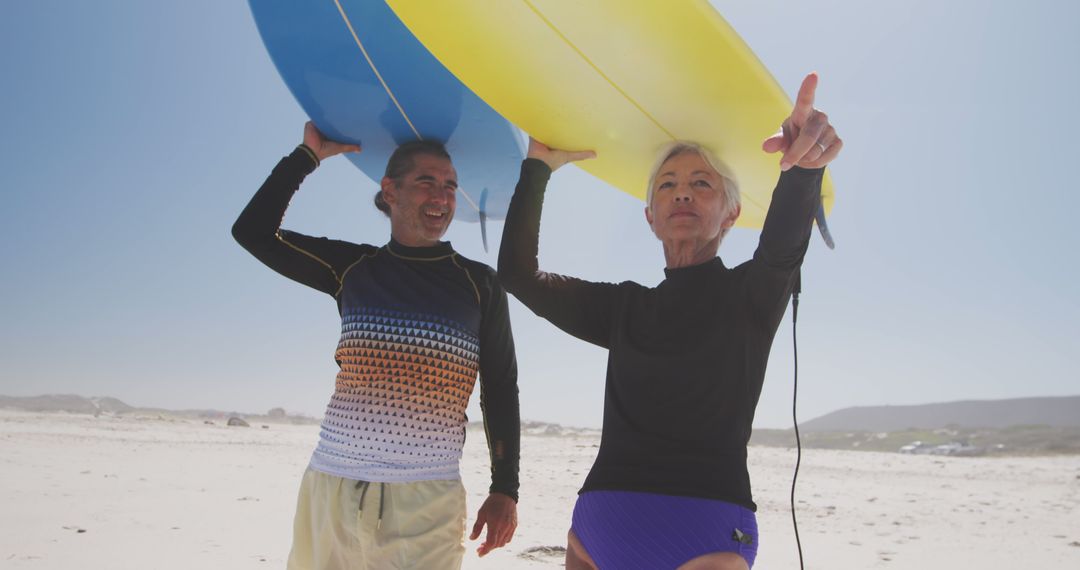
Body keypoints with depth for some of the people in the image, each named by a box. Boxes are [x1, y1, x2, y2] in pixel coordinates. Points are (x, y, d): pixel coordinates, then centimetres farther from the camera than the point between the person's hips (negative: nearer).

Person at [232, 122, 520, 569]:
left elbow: (501, 392, 5)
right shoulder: (353, 267, 7)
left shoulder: (479, 284, 4)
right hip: (332, 487, 2)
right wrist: (308, 155, 9)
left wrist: (504, 489, 1)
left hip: (428, 502, -1)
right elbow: (253, 231, 10)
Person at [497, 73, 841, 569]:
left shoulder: (752, 294, 2)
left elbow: (782, 244, -21)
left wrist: (802, 169, -42)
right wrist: (540, 166, 5)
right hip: (598, 526, 4)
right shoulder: (625, 306, 13)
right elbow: (518, 274, 9)